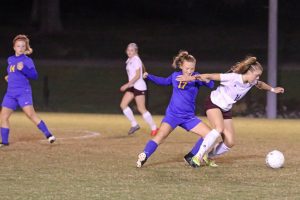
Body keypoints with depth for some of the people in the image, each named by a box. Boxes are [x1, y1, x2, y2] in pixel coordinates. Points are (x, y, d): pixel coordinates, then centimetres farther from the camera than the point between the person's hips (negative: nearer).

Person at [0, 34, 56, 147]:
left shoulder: (27, 60, -5)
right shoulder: (10, 60, 14)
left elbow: (34, 75, -17)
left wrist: (23, 69, -29)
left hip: (23, 92, -7)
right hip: (10, 93, 7)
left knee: (31, 114, -20)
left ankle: (48, 135, -19)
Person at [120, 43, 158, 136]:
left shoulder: (136, 60, -15)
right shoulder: (129, 60, 11)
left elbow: (137, 76, -21)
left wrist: (127, 85, -25)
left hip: (139, 86, -9)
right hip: (132, 86, 9)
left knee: (141, 109, -7)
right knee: (123, 104, 1)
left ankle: (154, 127, 5)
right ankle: (134, 124, 9)